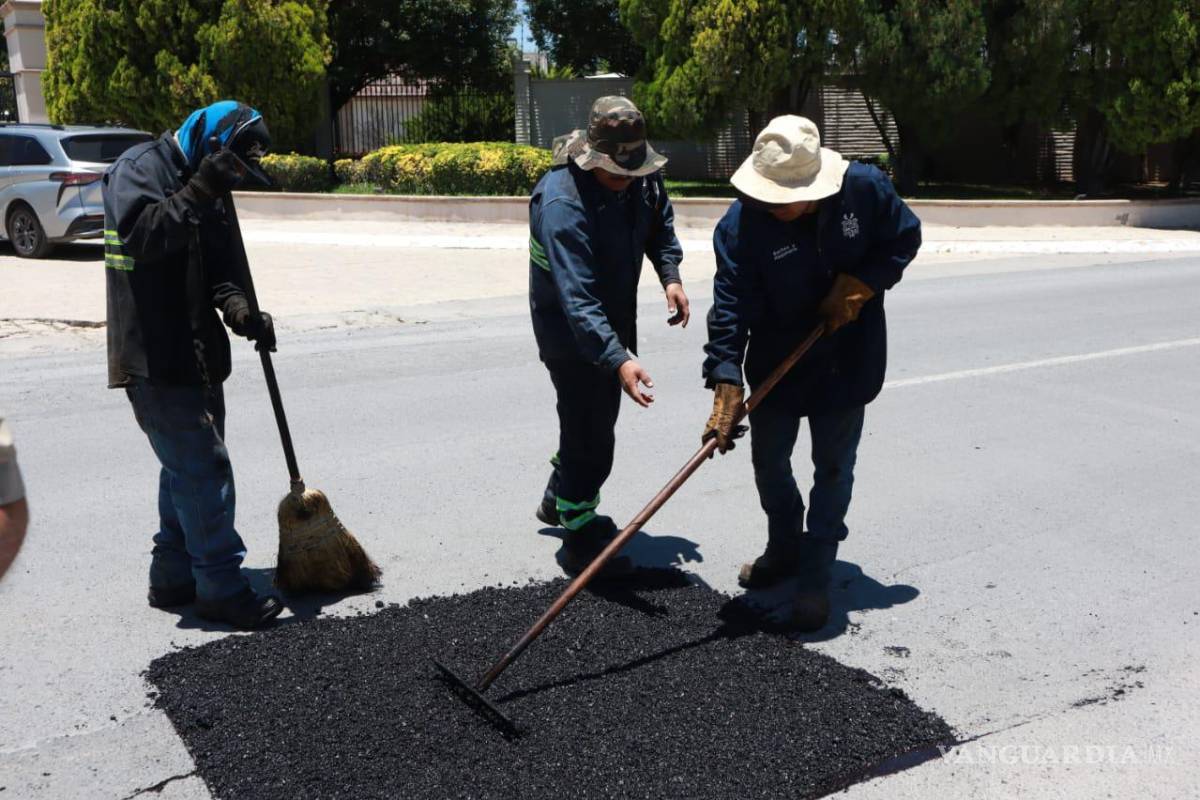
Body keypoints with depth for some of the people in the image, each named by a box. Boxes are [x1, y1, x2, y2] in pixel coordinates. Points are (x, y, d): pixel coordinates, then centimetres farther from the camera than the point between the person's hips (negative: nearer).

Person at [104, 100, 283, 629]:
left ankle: (173, 579, 25)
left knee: (187, 469, 14)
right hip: (155, 361, -9)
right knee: (205, 471, -8)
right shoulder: (140, 167, -10)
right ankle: (222, 590, 1)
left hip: (194, 356, 9)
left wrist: (238, 308, -5)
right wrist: (199, 191, -29)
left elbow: (218, 265, 14)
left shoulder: (200, 185, 15)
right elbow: (141, 236, -27)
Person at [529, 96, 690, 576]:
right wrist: (619, 360, -52)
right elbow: (577, 299, -41)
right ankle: (581, 540, 11)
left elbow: (660, 222, 13)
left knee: (599, 416, 23)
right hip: (570, 331, -8)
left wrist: (670, 274, -4)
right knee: (590, 432, -6)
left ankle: (559, 501, 45)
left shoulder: (641, 177, -10)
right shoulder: (562, 203, -34)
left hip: (615, 317, 8)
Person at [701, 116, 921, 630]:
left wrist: (860, 285, -16)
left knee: (833, 467, 5)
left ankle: (816, 576, 19)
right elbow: (731, 309, -25)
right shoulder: (741, 225, -23)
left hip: (848, 360, -1)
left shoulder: (865, 188, -19)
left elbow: (905, 238, -2)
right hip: (776, 360, 1)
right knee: (769, 459, 13)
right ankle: (784, 549, 38)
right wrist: (726, 384, -33)